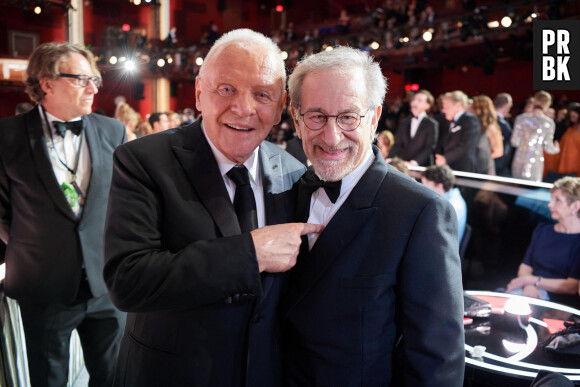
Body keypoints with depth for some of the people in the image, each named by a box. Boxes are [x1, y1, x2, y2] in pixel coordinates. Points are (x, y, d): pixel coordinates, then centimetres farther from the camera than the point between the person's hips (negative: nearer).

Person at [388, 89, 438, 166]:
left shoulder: (432, 124, 1)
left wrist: (415, 162, -19)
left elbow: (430, 148, -7)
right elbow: (397, 145, 11)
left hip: (422, 166, -4)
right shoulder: (404, 123, 17)